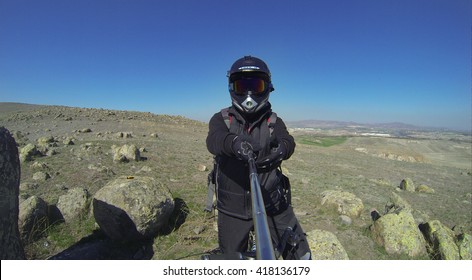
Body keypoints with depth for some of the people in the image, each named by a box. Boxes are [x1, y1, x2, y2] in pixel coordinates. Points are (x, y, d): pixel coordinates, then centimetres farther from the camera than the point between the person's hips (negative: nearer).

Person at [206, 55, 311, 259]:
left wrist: (281, 149, -44)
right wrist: (234, 142, -48)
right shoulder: (222, 119, -4)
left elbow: (287, 141, -19)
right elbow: (214, 139, -25)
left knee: (300, 257, 3)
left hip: (272, 204, 1)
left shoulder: (273, 122, 0)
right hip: (232, 209, 0)